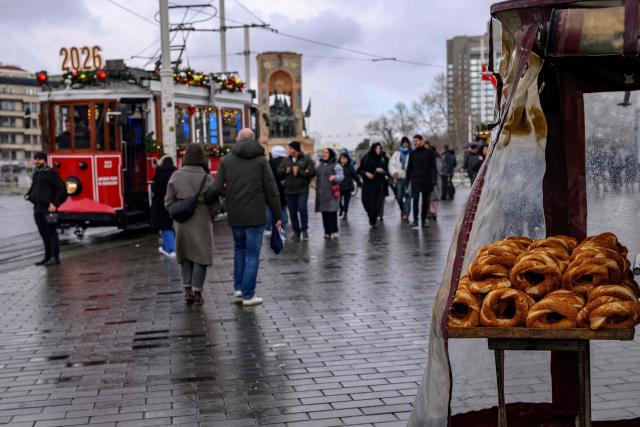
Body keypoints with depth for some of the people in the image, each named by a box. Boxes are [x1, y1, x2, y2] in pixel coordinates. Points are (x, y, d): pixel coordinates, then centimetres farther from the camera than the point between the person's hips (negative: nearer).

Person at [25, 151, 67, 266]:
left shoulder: (50, 173, -8)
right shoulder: (36, 173, 16)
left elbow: (62, 188, -13)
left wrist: (55, 204, -17)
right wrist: (28, 195, 9)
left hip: (47, 208, -8)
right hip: (37, 208, 8)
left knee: (51, 233, -5)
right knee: (43, 233, 11)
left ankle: (55, 257, -2)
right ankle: (47, 257, 17)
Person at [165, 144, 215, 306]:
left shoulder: (176, 176, -4)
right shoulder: (206, 178, -11)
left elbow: (169, 202, -3)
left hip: (182, 224, 3)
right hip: (201, 223, -3)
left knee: (186, 256, 17)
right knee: (200, 257, 6)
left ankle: (187, 290, 13)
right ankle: (197, 292, 4)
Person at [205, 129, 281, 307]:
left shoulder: (226, 160, 3)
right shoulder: (261, 160, -3)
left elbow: (217, 189, -3)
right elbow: (271, 191, -5)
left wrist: (204, 201, 15)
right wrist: (277, 216, 1)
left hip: (234, 215, 3)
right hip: (255, 216, -3)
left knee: (239, 248, 23)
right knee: (252, 254, 3)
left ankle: (239, 287, 24)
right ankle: (248, 295, 3)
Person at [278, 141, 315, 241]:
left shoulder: (306, 159, -2)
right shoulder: (286, 160, 11)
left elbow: (312, 172, -10)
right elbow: (279, 171, 9)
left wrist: (299, 172, -17)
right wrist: (285, 171, -12)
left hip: (302, 189, -4)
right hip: (289, 190, 5)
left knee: (302, 208, -16)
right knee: (292, 212, 7)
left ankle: (304, 230, -1)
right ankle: (296, 232, 18)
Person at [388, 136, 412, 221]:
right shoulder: (397, 154, 13)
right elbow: (391, 164, 9)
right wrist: (394, 172, -8)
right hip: (399, 178, 3)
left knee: (407, 196, -9)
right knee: (399, 196, 7)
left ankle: (406, 214, -8)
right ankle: (402, 209, 32)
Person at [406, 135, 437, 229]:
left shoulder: (429, 153, 2)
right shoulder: (413, 153, 10)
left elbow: (433, 167, 0)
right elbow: (409, 168, 14)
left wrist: (433, 179, -9)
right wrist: (407, 179, 9)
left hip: (426, 180, -1)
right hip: (415, 180, 1)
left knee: (425, 201, 4)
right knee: (415, 199, -11)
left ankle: (424, 220, 13)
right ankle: (415, 220, -11)